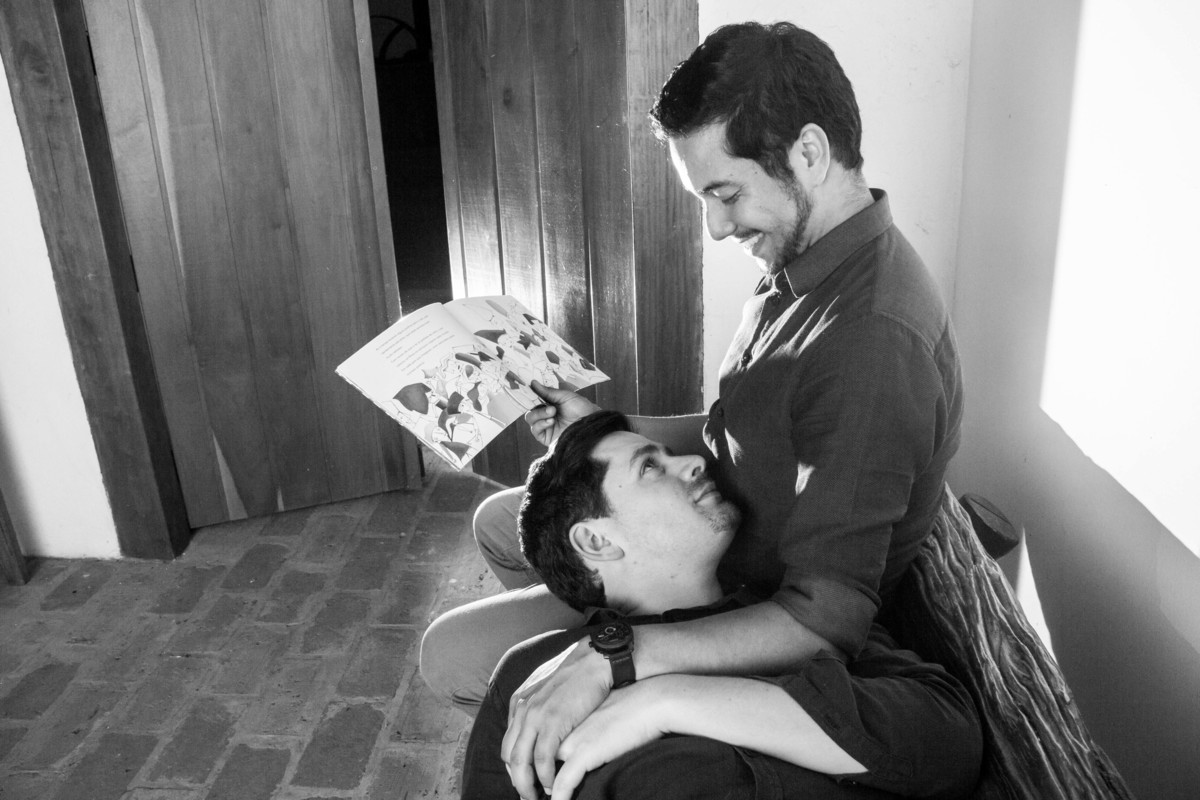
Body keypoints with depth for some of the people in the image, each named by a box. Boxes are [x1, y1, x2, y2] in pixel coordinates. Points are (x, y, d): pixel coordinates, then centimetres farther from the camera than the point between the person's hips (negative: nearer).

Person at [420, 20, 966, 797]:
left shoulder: (874, 340, -34)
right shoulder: (807, 263, -2)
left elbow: (829, 621, -35)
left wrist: (615, 659, -43)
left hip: (751, 614, -9)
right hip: (710, 534, 9)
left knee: (450, 655, -5)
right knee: (499, 522, 21)